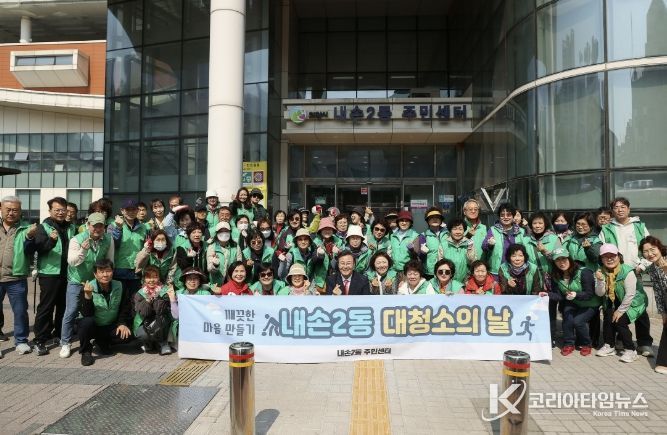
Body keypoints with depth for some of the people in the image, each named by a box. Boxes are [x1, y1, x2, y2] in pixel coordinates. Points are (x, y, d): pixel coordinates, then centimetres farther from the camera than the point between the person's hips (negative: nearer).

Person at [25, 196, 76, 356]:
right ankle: (39, 340, 8)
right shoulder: (44, 227, -4)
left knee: (64, 306, 13)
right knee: (46, 307, -1)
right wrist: (51, 241, -33)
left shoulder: (71, 228, 10)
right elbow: (39, 249, -16)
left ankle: (60, 334, 28)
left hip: (67, 273, 5)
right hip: (49, 273, -4)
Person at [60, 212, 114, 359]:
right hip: (76, 281, -2)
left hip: (96, 280, 2)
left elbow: (110, 260, 0)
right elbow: (71, 261, -25)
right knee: (71, 311, -6)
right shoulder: (77, 240, -17)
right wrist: (83, 250, -41)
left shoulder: (108, 239, -9)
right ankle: (65, 343, 9)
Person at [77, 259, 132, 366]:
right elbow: (86, 314, -25)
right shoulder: (88, 288, -17)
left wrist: (122, 323, -16)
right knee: (87, 321, -34)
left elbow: (125, 309, 0)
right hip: (92, 326, -2)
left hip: (110, 327, 3)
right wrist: (88, 296, -40)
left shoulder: (120, 287, -9)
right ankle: (85, 351, -9)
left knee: (126, 335, -22)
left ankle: (102, 342, 10)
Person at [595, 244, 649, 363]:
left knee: (619, 321, -20)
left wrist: (620, 311, -20)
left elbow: (630, 294, -23)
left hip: (632, 303, -5)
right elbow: (600, 293, -10)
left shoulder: (627, 271, -21)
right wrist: (600, 280, -27)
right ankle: (609, 346, 1)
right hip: (613, 303, 5)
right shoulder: (601, 272, -5)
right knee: (607, 316, -15)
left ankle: (630, 350, -3)